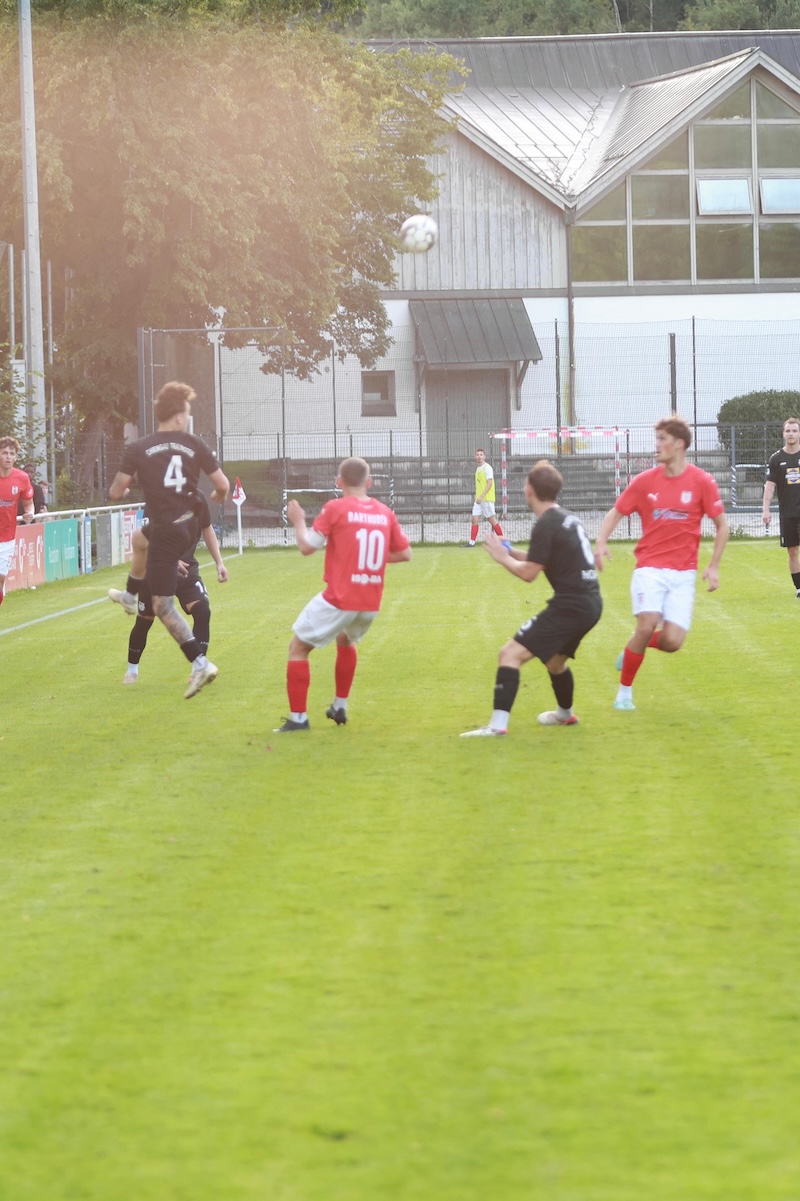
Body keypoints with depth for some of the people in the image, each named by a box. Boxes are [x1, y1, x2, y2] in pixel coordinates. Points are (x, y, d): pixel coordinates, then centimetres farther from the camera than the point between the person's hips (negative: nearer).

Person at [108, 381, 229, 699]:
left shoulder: (138, 449, -8)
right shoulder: (194, 445, -3)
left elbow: (116, 493, -5)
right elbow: (223, 485, -4)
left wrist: (121, 491, 21)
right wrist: (216, 497, 22)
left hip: (166, 532, -5)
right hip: (190, 527, 5)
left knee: (163, 606, 1)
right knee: (141, 540, 38)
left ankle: (200, 664, -9)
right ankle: (131, 596, 58)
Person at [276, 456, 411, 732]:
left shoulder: (335, 508, -9)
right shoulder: (385, 513, 4)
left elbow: (307, 547, -9)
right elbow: (404, 553, 11)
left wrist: (298, 522, 9)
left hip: (339, 600, -6)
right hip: (371, 603, 6)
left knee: (298, 648, 7)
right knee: (346, 640, 35)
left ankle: (298, 718, 0)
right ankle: (340, 708, 38)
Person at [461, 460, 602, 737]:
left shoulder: (546, 525, -13)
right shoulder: (567, 518, 15)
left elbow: (529, 573, -12)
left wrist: (502, 557, 4)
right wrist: (512, 553, 19)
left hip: (570, 606, -9)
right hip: (590, 603, 9)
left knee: (510, 653, -12)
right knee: (554, 659, 34)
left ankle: (498, 724, -22)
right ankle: (565, 714, 55)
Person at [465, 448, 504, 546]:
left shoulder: (487, 468, -10)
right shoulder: (478, 468, 16)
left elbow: (489, 483, -17)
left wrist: (482, 496, -24)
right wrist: (478, 497, 18)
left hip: (487, 498, -8)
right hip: (479, 499, 8)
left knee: (492, 519, -4)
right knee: (474, 519, 0)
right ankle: (472, 541, -1)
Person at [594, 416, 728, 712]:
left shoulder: (702, 482, -3)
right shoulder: (645, 481, 1)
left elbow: (722, 525, 5)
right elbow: (616, 512, 9)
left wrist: (713, 566, -2)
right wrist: (601, 541, -10)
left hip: (683, 573, 0)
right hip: (650, 568, 0)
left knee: (671, 641, -12)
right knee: (647, 625, -21)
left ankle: (635, 648, 24)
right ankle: (624, 692, -2)